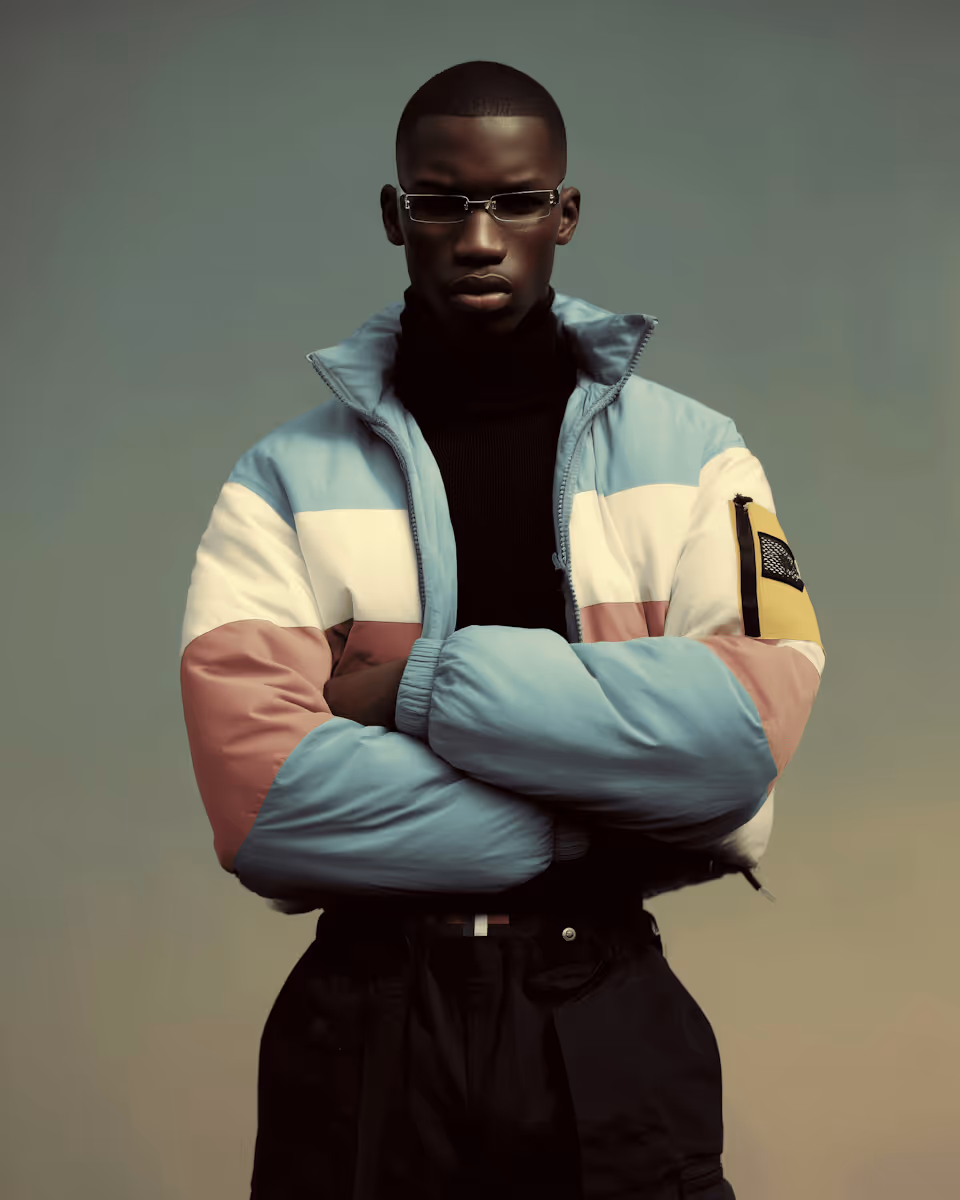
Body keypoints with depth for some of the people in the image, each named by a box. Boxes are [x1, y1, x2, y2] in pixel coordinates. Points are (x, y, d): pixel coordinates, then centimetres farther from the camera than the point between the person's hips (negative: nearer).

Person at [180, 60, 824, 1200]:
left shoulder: (693, 457, 2)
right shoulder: (283, 484, -1)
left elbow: (752, 725, -15)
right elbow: (260, 798, -15)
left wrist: (421, 683, -16)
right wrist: (601, 829, -14)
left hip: (615, 1025, 1)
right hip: (368, 1023, 0)